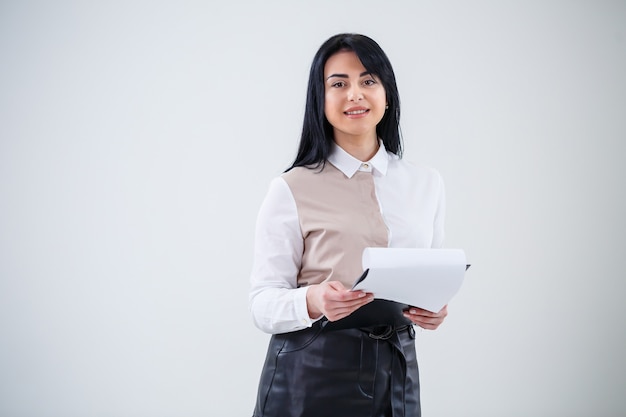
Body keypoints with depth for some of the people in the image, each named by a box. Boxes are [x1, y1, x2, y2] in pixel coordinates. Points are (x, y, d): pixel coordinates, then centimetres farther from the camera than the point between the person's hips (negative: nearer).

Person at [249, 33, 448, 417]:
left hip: (396, 369, 4)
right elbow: (263, 302, -7)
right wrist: (312, 301, -26)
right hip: (311, 374, -3)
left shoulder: (427, 184, 7)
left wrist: (436, 309, -7)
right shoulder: (292, 189, -6)